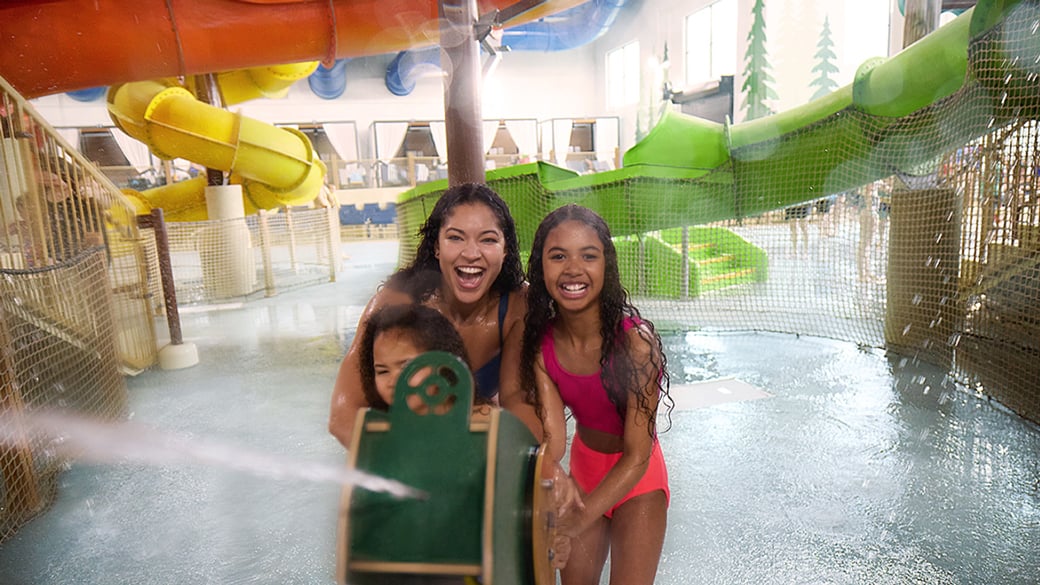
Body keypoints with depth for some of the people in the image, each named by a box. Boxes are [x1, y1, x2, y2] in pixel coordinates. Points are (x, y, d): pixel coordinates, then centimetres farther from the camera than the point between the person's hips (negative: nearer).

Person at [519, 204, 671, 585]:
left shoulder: (635, 340, -31)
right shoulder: (538, 342, -17)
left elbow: (636, 457, -24)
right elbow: (553, 444, -20)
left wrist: (580, 519, -32)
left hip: (635, 477, -4)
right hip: (583, 467, 4)